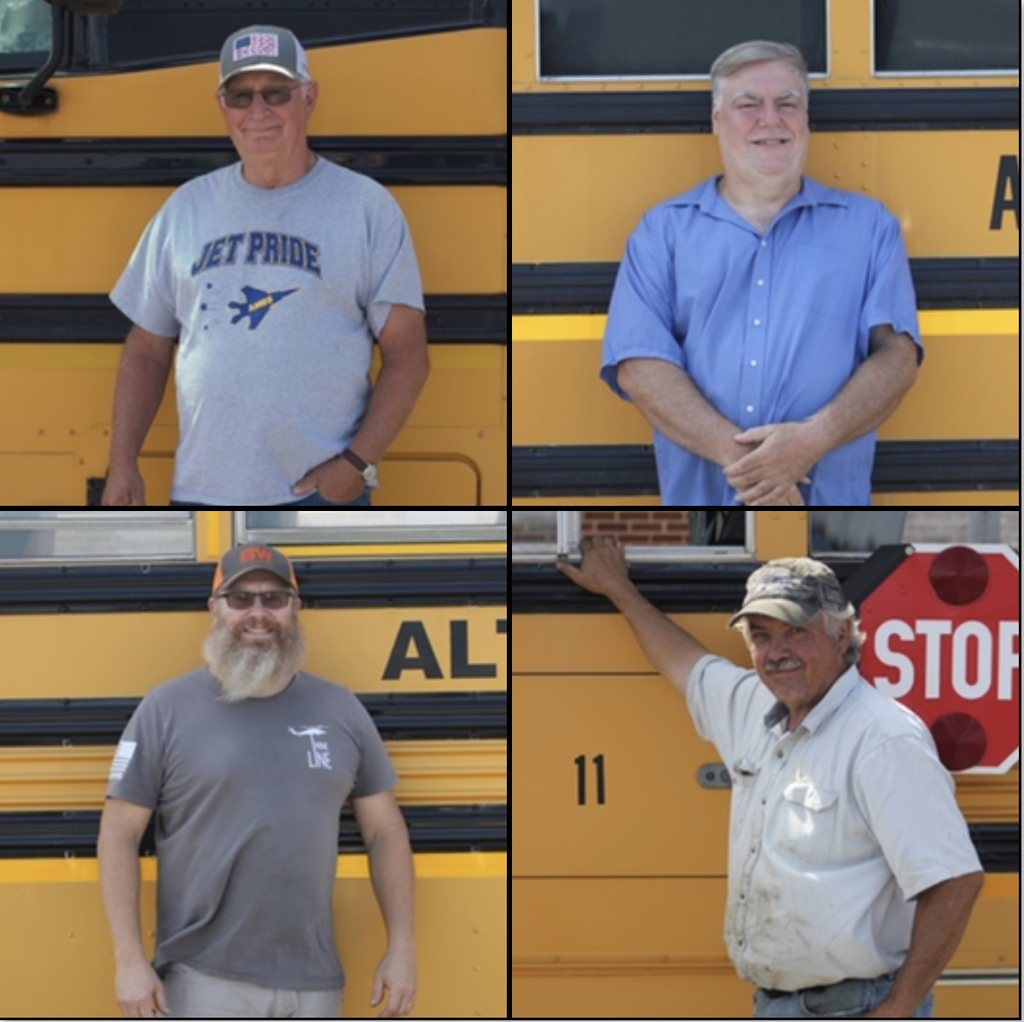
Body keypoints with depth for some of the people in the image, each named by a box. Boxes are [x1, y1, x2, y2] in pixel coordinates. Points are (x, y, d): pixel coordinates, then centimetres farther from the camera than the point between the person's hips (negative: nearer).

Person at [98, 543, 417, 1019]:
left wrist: (401, 949, 4)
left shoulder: (340, 710, 8)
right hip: (206, 981, -3)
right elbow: (119, 834, -2)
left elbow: (385, 830, 12)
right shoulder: (167, 710, -1)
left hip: (313, 983, 4)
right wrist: (129, 960, -10)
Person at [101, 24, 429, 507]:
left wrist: (358, 463, -13)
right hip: (200, 493, 4)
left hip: (322, 492, -4)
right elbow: (147, 349, 15)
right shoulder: (185, 208, 13)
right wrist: (122, 463, 4)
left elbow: (406, 353, -2)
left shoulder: (366, 207, 2)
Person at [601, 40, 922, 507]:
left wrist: (813, 439, -18)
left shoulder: (868, 226, 10)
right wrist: (733, 452, -17)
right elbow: (639, 365, -3)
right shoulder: (662, 231, 9)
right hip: (699, 502, 0)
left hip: (829, 505, 0)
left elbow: (897, 354, -1)